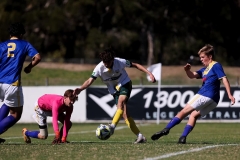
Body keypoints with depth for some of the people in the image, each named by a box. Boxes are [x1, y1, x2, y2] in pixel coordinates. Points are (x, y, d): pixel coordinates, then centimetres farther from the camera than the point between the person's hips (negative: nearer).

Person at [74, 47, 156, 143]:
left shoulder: (120, 62, -20)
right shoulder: (99, 68, -19)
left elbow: (135, 65, -7)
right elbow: (90, 80, -24)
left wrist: (149, 73, -13)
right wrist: (80, 89, -41)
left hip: (124, 84, -3)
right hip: (114, 90, 3)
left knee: (121, 102, -33)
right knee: (124, 113, -8)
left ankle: (112, 126, -45)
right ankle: (139, 136, -5)